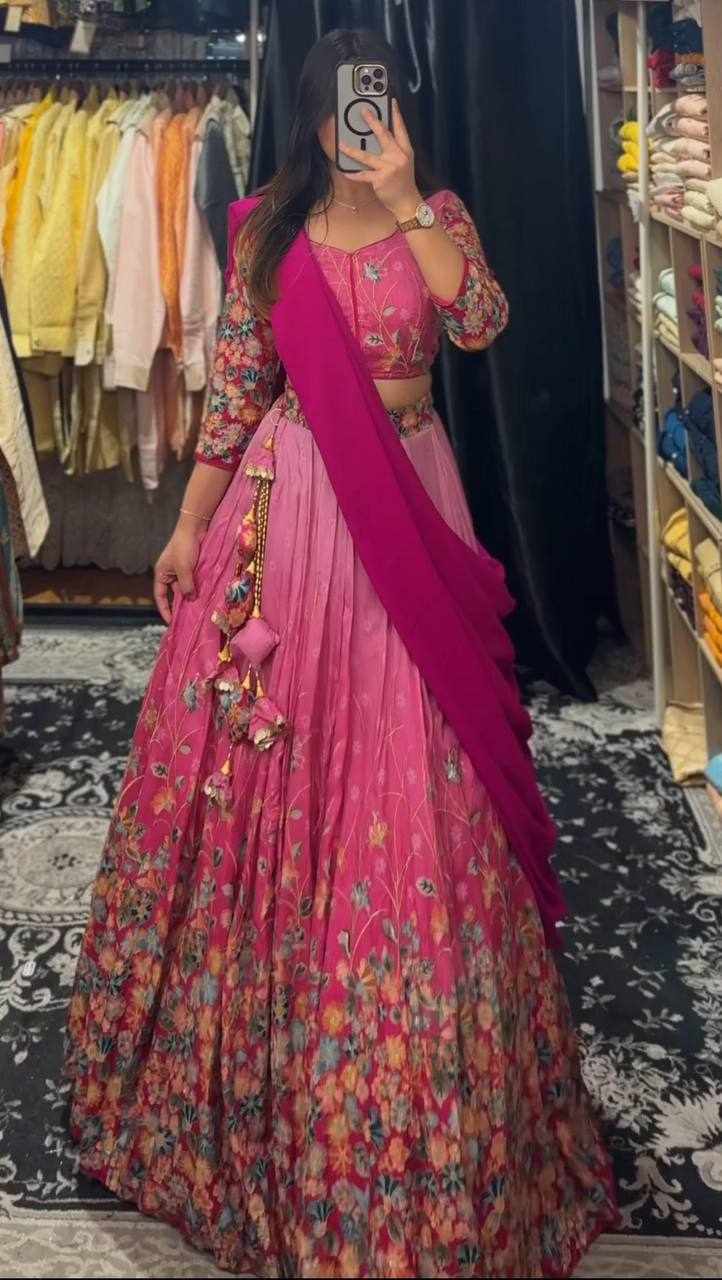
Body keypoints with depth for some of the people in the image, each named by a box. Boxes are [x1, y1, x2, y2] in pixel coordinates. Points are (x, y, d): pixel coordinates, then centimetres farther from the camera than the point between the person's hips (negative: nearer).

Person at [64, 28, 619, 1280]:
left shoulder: (439, 216, 3)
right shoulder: (267, 230, 3)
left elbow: (481, 320, -16)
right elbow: (233, 385, 3)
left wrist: (408, 202, -19)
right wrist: (190, 524, 1)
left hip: (408, 497, 0)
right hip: (288, 500, 1)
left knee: (407, 767, 2)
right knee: (269, 744, 7)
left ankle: (397, 994, 22)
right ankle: (260, 983, 29)